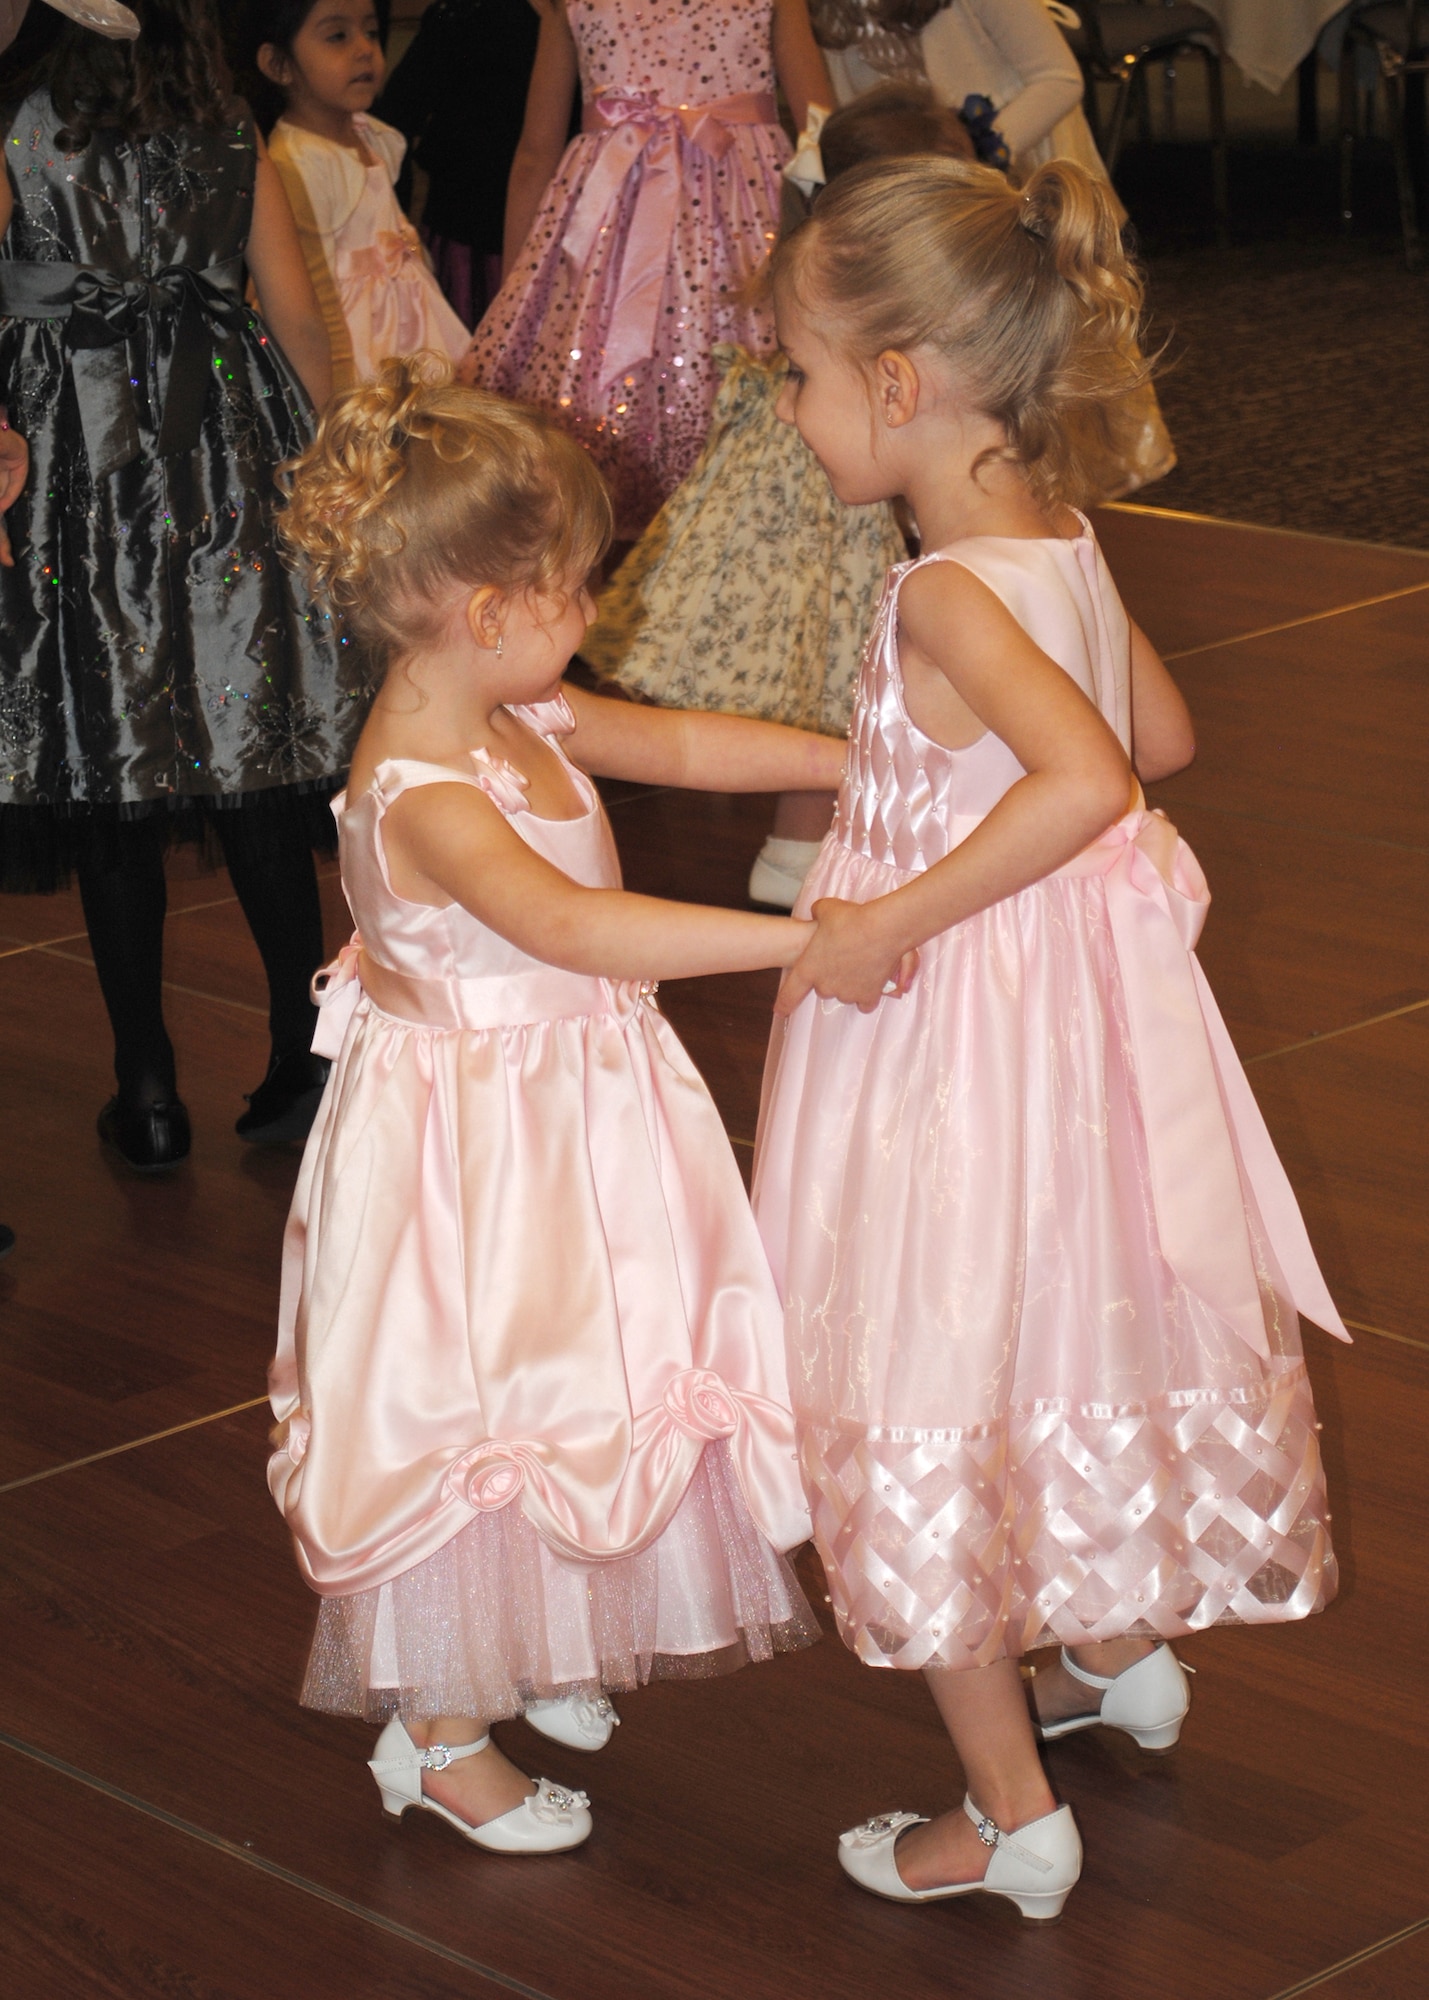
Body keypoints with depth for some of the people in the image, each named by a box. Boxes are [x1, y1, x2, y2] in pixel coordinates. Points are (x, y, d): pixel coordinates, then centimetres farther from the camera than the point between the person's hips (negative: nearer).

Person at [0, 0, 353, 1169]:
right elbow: (299, 321, 5)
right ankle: (305, 1055, 7)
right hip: (232, 458, 3)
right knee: (256, 762, 8)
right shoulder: (237, 149, 4)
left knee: (105, 768, 3)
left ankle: (149, 1093, 7)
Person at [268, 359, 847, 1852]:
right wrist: (804, 936, -47)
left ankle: (523, 1653, 43)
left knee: (548, 1386, 23)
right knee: (466, 1416, 4)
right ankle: (436, 1730, 21)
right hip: (478, 1138, -10)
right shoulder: (419, 798, -30)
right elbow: (571, 924, -44)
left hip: (566, 1113, 10)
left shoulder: (515, 721, 0)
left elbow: (686, 745, 13)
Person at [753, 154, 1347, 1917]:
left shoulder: (946, 592, -26)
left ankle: (1009, 1815, 16)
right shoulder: (1063, 544, 0)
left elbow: (1088, 780, -41)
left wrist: (895, 918, -33)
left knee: (939, 1394, 5)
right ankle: (1122, 1652, 47)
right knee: (1070, 1341, 26)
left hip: (955, 1031, -9)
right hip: (1071, 989, 9)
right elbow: (1162, 736, 15)